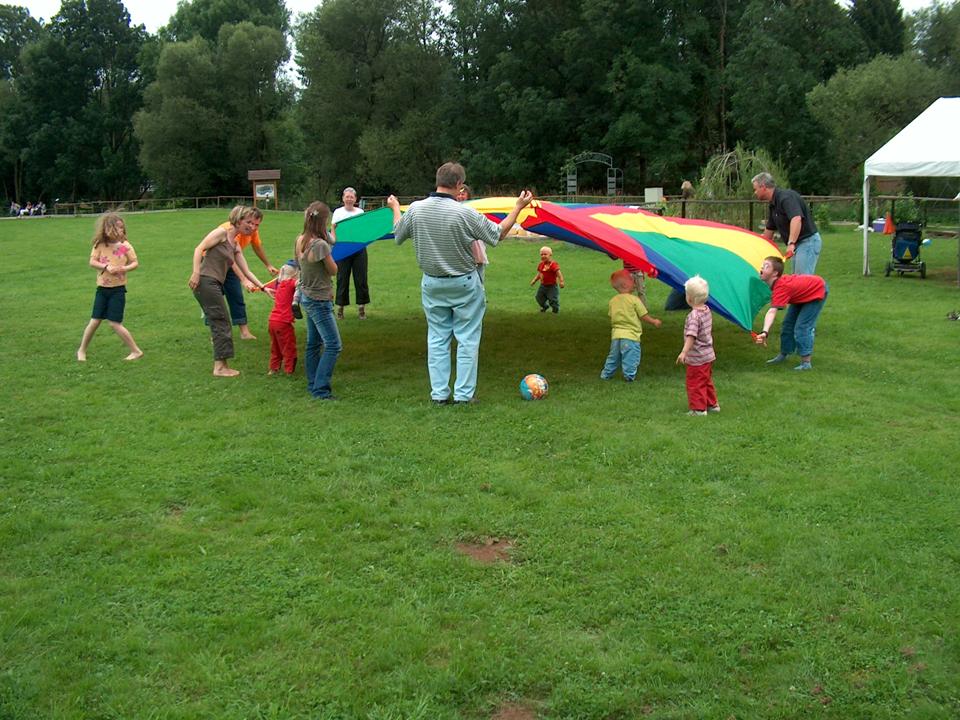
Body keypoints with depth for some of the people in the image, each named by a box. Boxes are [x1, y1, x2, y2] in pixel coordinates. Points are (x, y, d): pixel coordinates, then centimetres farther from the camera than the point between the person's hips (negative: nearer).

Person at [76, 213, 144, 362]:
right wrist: (106, 267, -24)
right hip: (102, 288, 2)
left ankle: (136, 351, 5)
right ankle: (82, 350, 24)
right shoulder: (100, 245, -2)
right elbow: (92, 262, -7)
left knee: (115, 323, -6)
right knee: (95, 321, 6)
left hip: (118, 289, -2)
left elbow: (135, 263, -1)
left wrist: (124, 268, -20)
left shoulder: (125, 245, -5)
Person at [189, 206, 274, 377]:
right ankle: (220, 366, 0)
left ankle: (221, 365, 18)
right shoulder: (222, 233, -6)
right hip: (205, 281, -9)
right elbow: (199, 249, -12)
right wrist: (196, 273, -21)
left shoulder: (236, 246, 18)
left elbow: (246, 271, 21)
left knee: (220, 324, 12)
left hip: (216, 284, 9)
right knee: (221, 323, -5)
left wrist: (263, 287, 18)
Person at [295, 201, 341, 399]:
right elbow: (334, 271, -12)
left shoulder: (300, 240, 1)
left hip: (306, 297, 9)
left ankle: (313, 384, 28)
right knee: (333, 345, -4)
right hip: (319, 300, -9)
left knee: (313, 343, 19)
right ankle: (321, 390, -3)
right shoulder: (320, 244, -24)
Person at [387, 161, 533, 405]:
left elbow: (399, 235, 11)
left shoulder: (416, 209, -7)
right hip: (464, 284, -4)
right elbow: (498, 234, -8)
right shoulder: (465, 213, -18)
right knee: (467, 339, 6)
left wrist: (395, 208, 29)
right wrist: (518, 207, 2)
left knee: (437, 338, 12)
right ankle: (464, 393, 8)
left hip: (432, 284, 4)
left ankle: (439, 393, 14)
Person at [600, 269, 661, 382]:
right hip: (631, 336, -6)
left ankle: (606, 374, 22)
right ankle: (629, 375, 2)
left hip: (616, 335, 6)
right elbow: (644, 317, -6)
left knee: (613, 357, 17)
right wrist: (654, 322, 10)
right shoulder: (634, 300, -11)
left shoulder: (612, 301, 5)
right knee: (630, 358, 2)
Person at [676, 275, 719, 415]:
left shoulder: (694, 316, -24)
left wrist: (684, 352, -40)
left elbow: (691, 336, -34)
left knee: (695, 384, 2)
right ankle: (712, 404, 32)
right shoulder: (707, 310, 3)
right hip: (708, 355, 9)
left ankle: (699, 408, 7)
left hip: (697, 358, -9)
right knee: (707, 381, 22)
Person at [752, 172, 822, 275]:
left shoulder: (786, 197, -19)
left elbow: (796, 219, -35)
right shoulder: (773, 205, 13)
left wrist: (791, 243, -44)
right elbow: (769, 231, 22)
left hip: (808, 241, -10)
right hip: (798, 244, 10)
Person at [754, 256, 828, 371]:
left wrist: (765, 332, -62)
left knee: (802, 327, -17)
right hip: (802, 293, 9)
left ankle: (806, 363, -11)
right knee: (788, 323, 11)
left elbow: (772, 311, -52)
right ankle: (783, 354, 26)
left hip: (818, 292, -9)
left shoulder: (781, 288, -41)